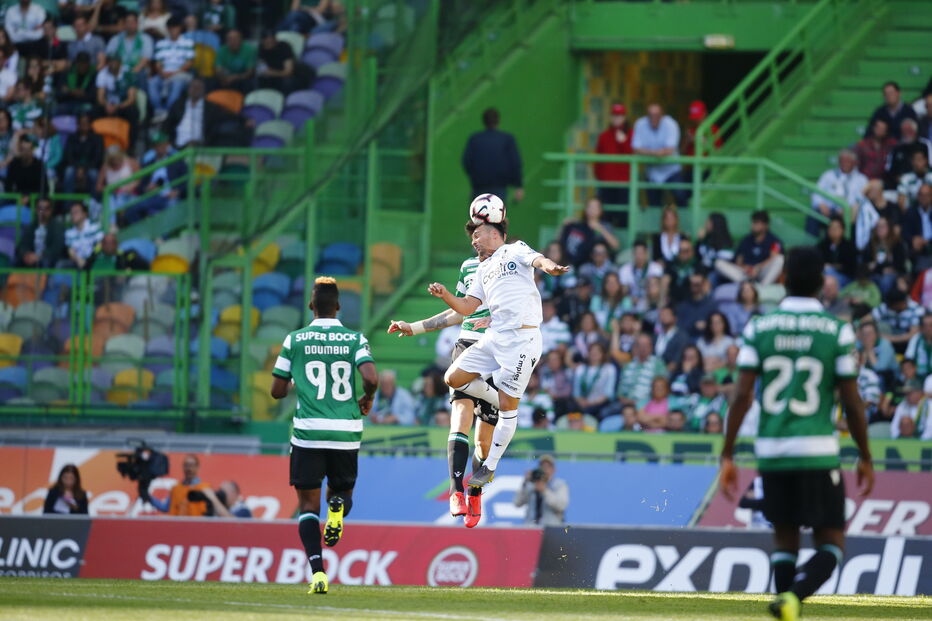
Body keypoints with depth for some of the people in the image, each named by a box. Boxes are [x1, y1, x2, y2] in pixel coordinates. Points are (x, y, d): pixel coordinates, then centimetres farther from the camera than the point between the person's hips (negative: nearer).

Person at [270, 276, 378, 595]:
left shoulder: (295, 340, 1)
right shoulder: (355, 339, 2)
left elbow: (277, 391, 4)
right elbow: (371, 378, -13)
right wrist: (367, 399, 9)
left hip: (308, 434, -1)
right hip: (346, 434, 1)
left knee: (308, 504, 4)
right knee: (342, 490, 23)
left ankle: (317, 572, -13)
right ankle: (339, 506, -16)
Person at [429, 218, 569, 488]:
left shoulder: (515, 250, 4)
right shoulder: (483, 268, 24)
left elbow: (538, 260, -18)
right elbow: (467, 307, 21)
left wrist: (550, 267, -41)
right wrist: (446, 296, 1)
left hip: (521, 339, -8)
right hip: (493, 338, 8)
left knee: (508, 405, -4)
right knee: (454, 378, 1)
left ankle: (490, 466, 4)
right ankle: (500, 403, 16)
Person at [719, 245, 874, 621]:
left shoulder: (759, 328, 1)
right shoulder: (837, 332, -3)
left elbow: (742, 396, -3)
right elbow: (852, 403, -2)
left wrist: (727, 456, 2)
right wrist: (865, 458, 10)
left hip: (771, 450, 3)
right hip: (818, 450, -3)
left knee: (785, 539, 16)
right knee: (831, 544, 5)